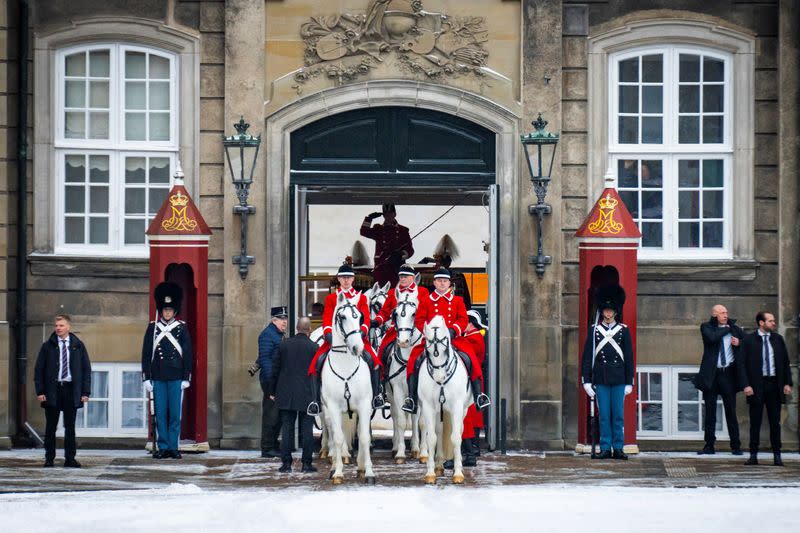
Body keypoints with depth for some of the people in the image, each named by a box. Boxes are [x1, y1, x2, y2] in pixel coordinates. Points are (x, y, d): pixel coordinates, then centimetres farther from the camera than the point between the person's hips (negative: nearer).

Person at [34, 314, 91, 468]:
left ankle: (70, 458, 6)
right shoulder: (48, 346, 4)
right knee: (50, 427, 3)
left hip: (71, 390, 0)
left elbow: (86, 369, 8)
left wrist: (85, 392, 0)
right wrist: (40, 391, -5)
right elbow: (39, 369, 5)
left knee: (70, 426, 2)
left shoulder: (78, 346, 6)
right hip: (52, 390, 0)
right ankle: (49, 459, 9)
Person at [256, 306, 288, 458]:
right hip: (270, 380, -10)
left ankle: (273, 445, 21)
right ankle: (267, 448, -1)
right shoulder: (267, 334, -12)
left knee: (278, 415, 14)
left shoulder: (280, 335, 18)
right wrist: (271, 379, -24)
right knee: (270, 414, -6)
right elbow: (264, 358, -19)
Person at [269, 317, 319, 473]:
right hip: (307, 395, -2)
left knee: (287, 429, 5)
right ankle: (306, 463, 5)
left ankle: (286, 463, 4)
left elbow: (275, 369, 4)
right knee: (307, 429, 4)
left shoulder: (284, 345, 1)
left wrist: (272, 391, 13)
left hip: (286, 395, 2)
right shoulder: (314, 347, -6)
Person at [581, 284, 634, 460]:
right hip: (600, 379, 0)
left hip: (619, 379, 0)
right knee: (604, 416, 1)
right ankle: (605, 448, 5)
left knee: (618, 415, 1)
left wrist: (629, 382, 2)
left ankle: (618, 448, 6)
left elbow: (629, 358, 6)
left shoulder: (623, 330, 6)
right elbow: (587, 357, 5)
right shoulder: (594, 330, 5)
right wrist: (586, 381, -2)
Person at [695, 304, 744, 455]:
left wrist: (739, 342, -5)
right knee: (710, 411, 4)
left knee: (731, 411, 2)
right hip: (712, 374, -1)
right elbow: (712, 337, -19)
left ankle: (736, 446, 6)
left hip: (728, 373, 1)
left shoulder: (734, 328, 9)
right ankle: (709, 445, 10)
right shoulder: (706, 327, 1)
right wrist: (726, 329, -6)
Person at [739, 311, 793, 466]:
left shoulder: (778, 339, 8)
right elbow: (742, 364, -4)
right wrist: (746, 385, -13)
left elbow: (786, 362, 11)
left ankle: (777, 456, 9)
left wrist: (787, 383, 3)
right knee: (755, 422, 2)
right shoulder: (748, 340, -2)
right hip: (757, 385, -3)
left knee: (775, 422, 4)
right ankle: (753, 455, 7)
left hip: (774, 384, 3)